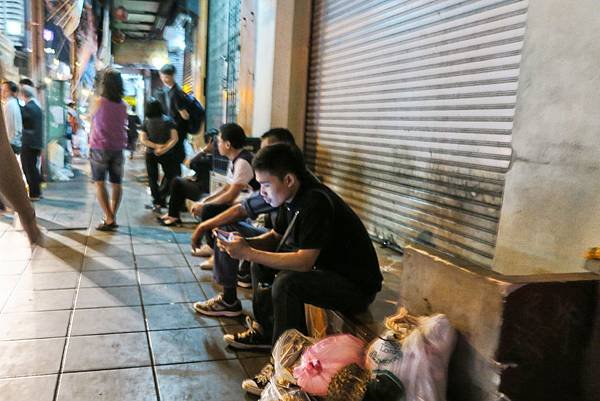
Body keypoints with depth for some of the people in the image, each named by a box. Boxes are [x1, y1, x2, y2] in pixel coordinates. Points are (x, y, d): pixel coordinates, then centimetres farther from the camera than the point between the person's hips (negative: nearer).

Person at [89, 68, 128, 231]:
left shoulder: (98, 102, -9)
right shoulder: (123, 105, 0)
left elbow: (92, 121, 7)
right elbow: (123, 124, 7)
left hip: (100, 147, -3)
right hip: (118, 148, 3)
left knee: (99, 183, 2)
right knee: (116, 183, 9)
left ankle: (109, 219, -6)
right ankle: (112, 217, 11)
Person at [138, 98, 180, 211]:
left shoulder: (146, 122, -2)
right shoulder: (168, 120, -4)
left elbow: (143, 140, -8)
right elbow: (174, 139, -12)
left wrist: (156, 146, -11)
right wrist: (164, 149, -16)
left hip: (150, 154, 1)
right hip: (166, 154, -1)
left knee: (152, 178, 10)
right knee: (170, 176, 14)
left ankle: (157, 202, 7)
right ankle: (162, 198, 5)